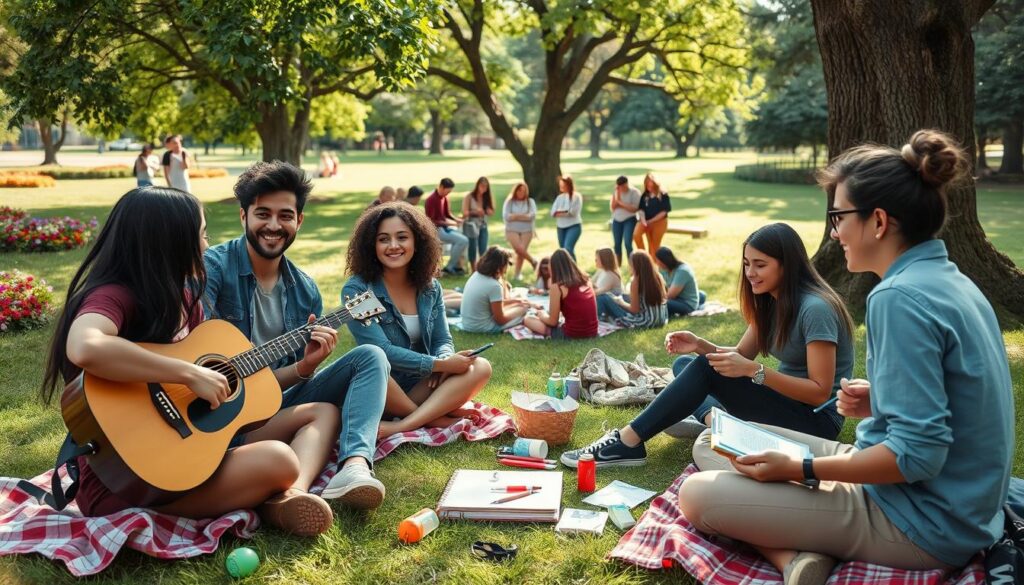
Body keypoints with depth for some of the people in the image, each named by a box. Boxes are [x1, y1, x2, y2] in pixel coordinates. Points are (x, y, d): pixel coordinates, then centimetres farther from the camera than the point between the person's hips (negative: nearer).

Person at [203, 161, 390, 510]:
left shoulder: (305, 291, 8)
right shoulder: (213, 267, -9)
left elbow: (294, 377, 9)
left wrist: (306, 366, -13)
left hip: (280, 400, 6)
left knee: (370, 357, -12)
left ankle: (356, 466, -36)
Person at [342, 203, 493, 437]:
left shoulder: (430, 287, 4)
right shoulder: (356, 290, -12)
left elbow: (443, 341, 6)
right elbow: (381, 350, -20)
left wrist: (445, 359, -20)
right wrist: (440, 364, -22)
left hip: (421, 386, 5)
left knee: (480, 367, -17)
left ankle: (400, 427, -31)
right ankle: (436, 418, -17)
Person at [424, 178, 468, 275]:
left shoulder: (444, 198, 7)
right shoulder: (431, 200, -20)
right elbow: (431, 221, -20)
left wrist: (457, 220, -2)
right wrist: (449, 223, -20)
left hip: (444, 226, 9)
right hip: (436, 229, -9)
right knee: (463, 241, -17)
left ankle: (456, 265, 12)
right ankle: (449, 267, -6)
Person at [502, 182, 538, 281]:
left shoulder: (530, 201, 5)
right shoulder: (509, 202, 2)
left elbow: (532, 215, -9)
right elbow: (506, 216, -10)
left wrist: (515, 216, -11)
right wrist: (524, 216, -10)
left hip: (526, 230, 1)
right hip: (512, 230, -1)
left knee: (521, 252, -5)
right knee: (519, 249, -20)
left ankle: (518, 273, 9)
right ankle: (533, 261, 5)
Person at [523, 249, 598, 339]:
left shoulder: (557, 287, -10)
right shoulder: (586, 280, 8)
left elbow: (553, 321, -4)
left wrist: (542, 315, 17)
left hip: (571, 336, -6)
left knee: (527, 319, 9)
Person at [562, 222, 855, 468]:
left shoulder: (815, 308, -22)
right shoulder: (770, 302, 6)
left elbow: (820, 391, -24)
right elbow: (741, 355, 6)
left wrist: (752, 369, -32)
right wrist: (700, 345, -13)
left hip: (816, 420, -9)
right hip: (783, 400, 9)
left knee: (707, 369, -25)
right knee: (686, 364, 8)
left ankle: (628, 443, -22)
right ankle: (712, 418, -19)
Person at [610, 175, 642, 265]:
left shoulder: (634, 192, -8)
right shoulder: (615, 192, 5)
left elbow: (634, 209, -14)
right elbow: (612, 207, 0)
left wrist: (620, 203, -14)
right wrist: (617, 195, -12)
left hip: (629, 220, -5)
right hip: (617, 220, 5)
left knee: (628, 244, -17)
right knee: (617, 244, 5)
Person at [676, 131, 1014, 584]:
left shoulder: (901, 297, -24)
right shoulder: (949, 280, 7)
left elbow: (918, 454, -27)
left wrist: (797, 469, -21)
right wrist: (877, 403, 3)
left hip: (922, 522, -10)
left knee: (697, 495, -12)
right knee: (714, 445, 12)